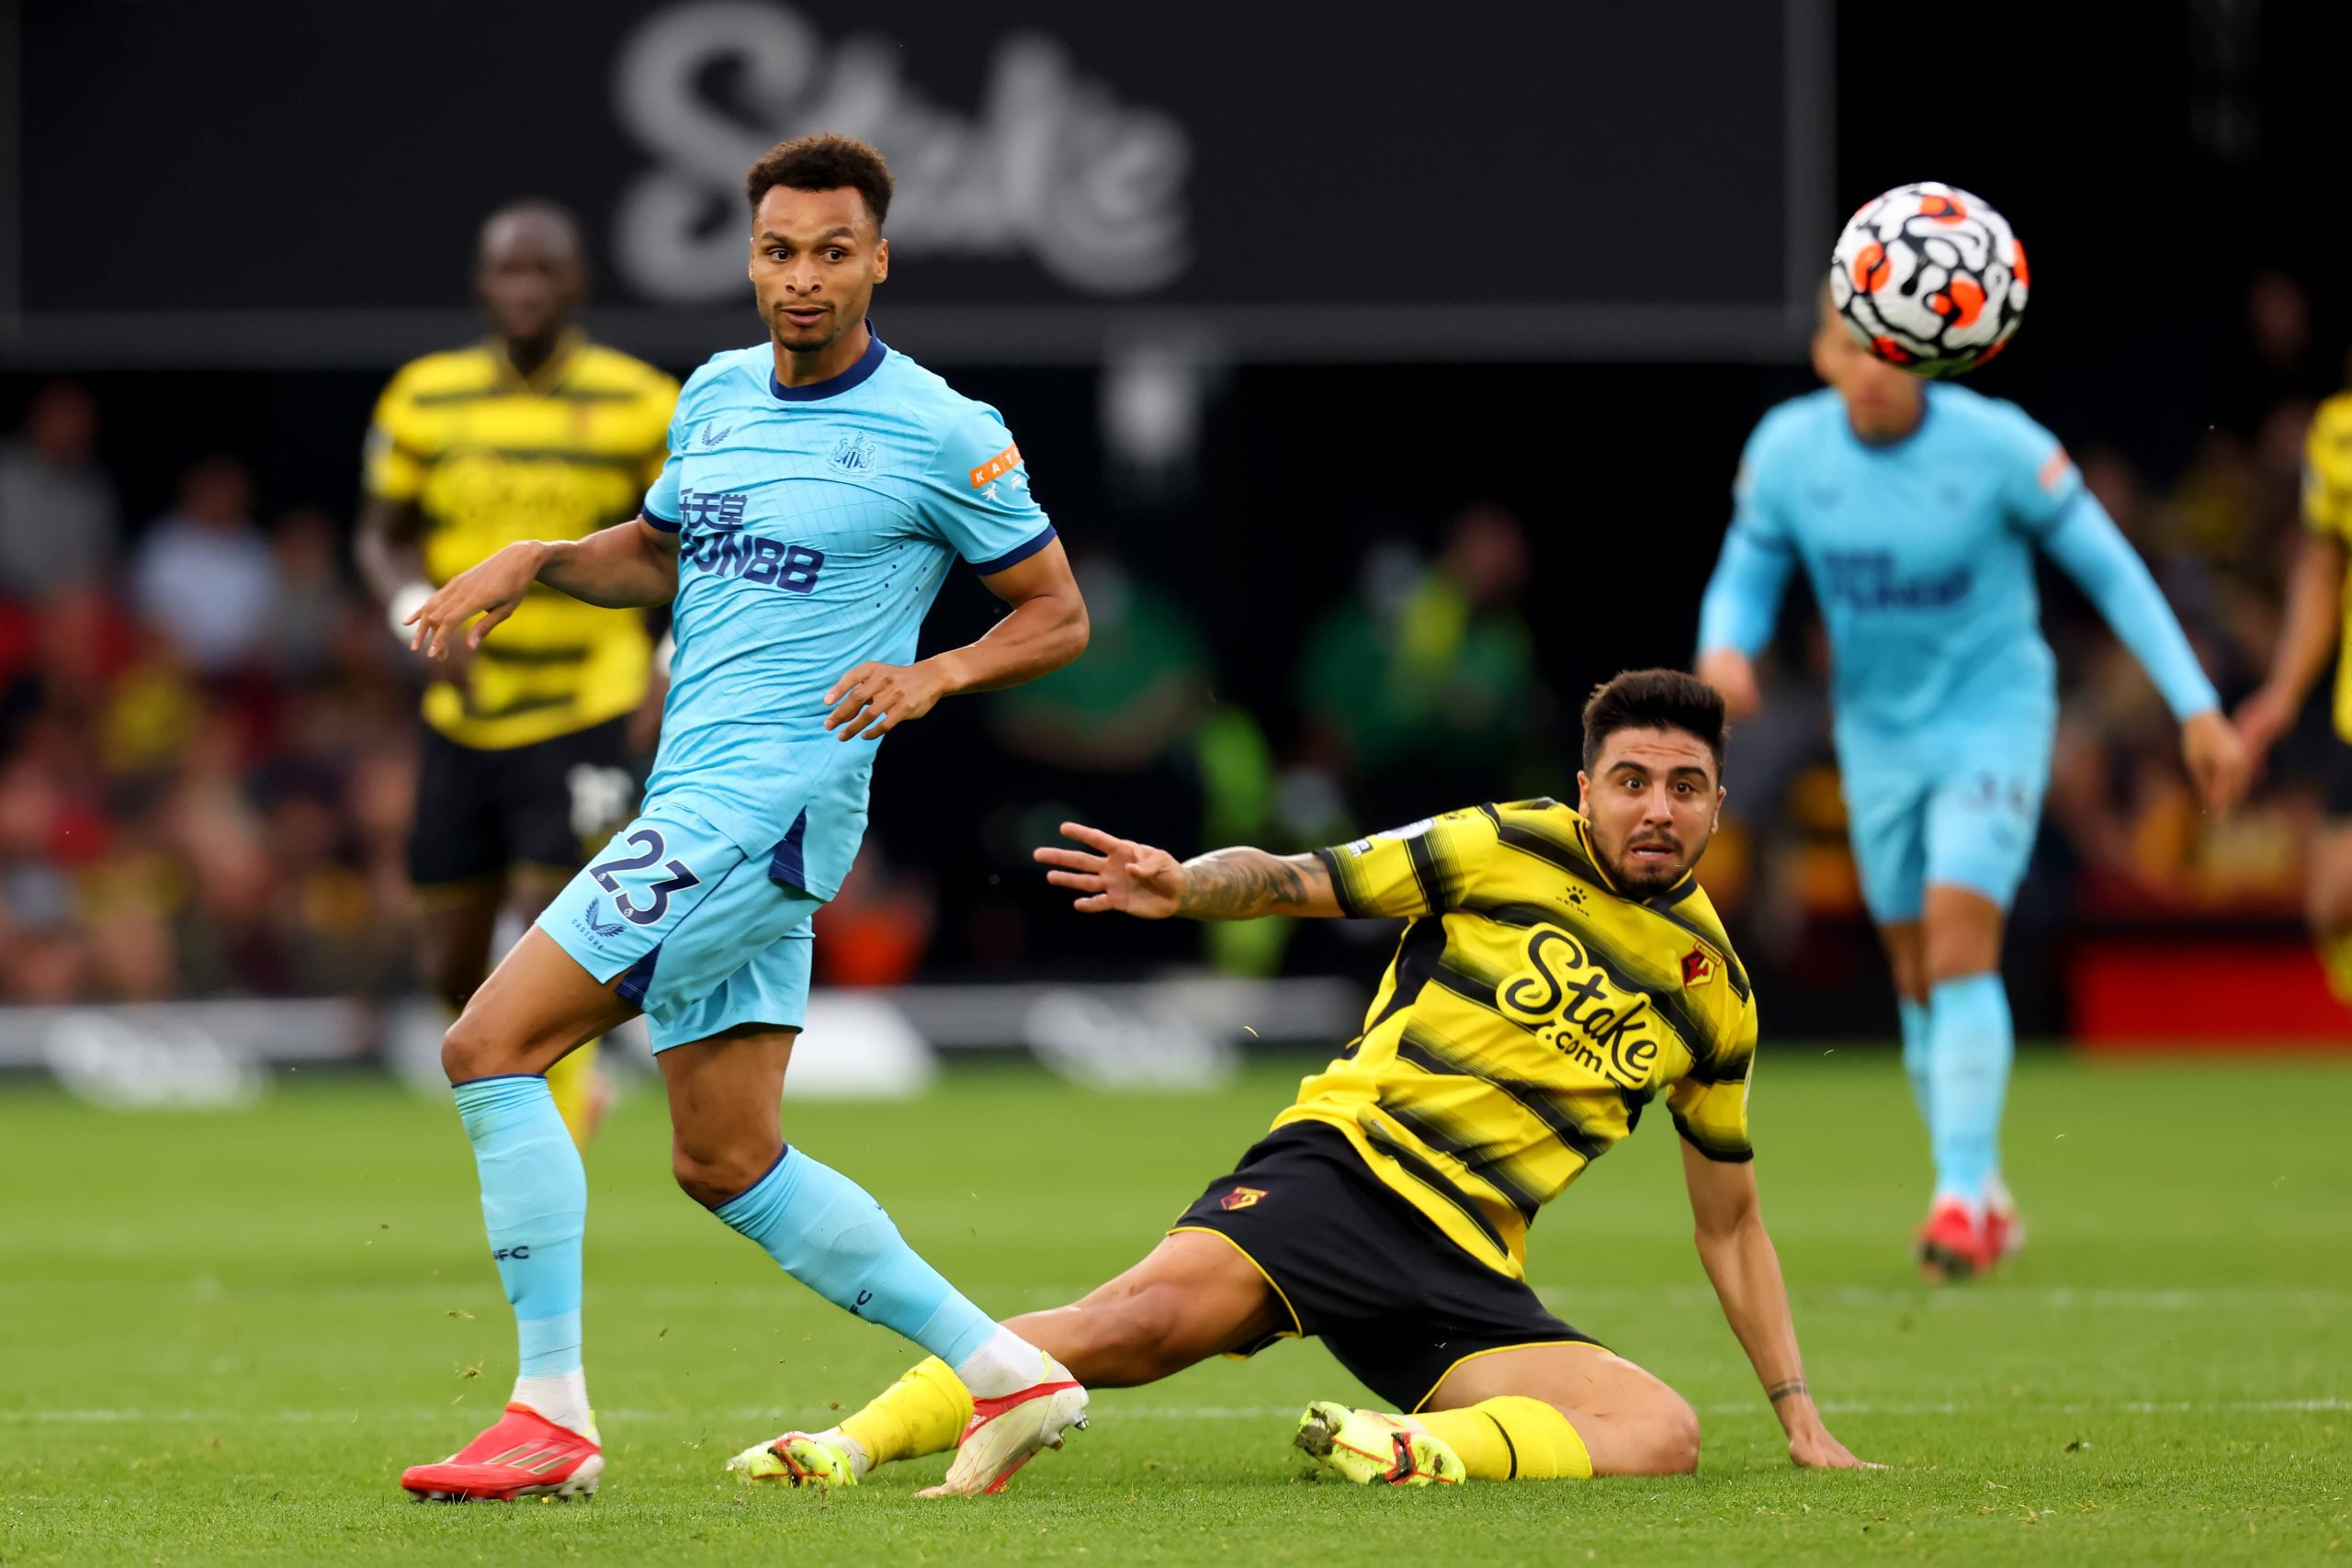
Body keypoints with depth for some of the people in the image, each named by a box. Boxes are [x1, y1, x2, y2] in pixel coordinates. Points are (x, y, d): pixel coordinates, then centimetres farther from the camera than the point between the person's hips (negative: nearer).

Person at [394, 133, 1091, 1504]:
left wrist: (939, 673, -18)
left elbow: (1060, 615, 0)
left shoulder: (941, 436, -7)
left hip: (773, 798, -8)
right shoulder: (717, 397, 12)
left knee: (492, 1046, -14)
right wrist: (534, 563, 10)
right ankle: (1007, 1374, 16)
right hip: (698, 799, 8)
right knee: (729, 1162, 10)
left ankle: (553, 1414, -10)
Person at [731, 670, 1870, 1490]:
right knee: (1153, 1316, -32)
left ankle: (1421, 1449, -34)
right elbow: (1288, 881, 5)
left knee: (1664, 1431, -22)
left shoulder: (1713, 991, 15)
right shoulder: (1506, 850, 4)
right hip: (1348, 1163, -4)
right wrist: (1186, 885, -18)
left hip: (1468, 1276, 4)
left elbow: (1729, 1225, 25)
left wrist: (1799, 1413, 20)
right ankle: (848, 1446, -29)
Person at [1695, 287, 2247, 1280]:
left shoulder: (1998, 445, -18)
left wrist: (2197, 707, -10)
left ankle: (1962, 1196, -18)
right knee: (1917, 974, 8)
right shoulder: (1786, 450, -10)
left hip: (1994, 716, -4)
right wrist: (1723, 652, -22)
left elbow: (2108, 569, -9)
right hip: (1878, 731, 4)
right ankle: (1986, 1202, 23)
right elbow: (1745, 577, 3)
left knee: (1958, 942, -20)